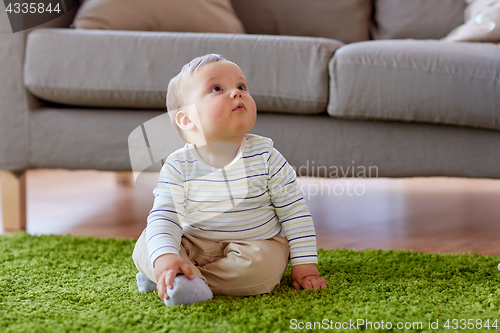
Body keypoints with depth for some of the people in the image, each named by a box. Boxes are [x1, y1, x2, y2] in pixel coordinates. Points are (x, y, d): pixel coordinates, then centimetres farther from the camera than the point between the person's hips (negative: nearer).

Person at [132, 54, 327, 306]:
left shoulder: (265, 157, -12)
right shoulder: (178, 166, -11)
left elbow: (295, 213, -7)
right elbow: (163, 217, -17)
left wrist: (305, 264, -11)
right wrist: (165, 257, -37)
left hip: (256, 245, -1)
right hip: (194, 245, 1)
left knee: (258, 266, -33)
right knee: (144, 247, -17)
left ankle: (191, 280, -20)